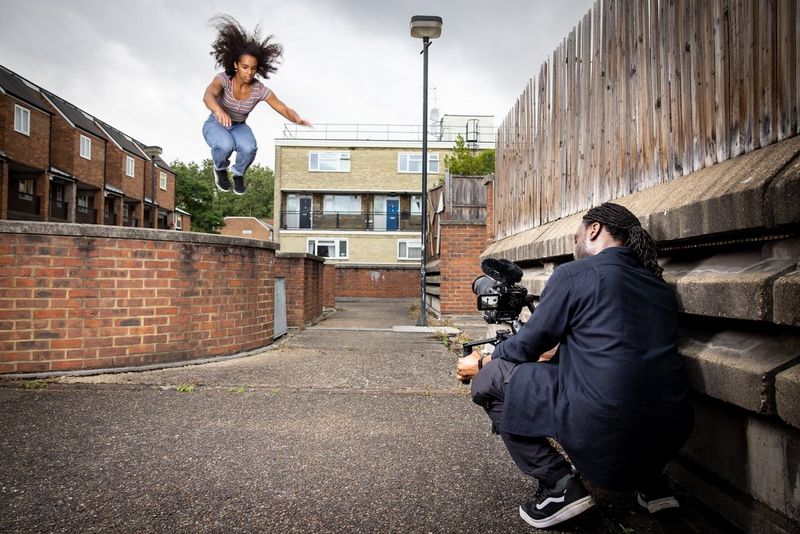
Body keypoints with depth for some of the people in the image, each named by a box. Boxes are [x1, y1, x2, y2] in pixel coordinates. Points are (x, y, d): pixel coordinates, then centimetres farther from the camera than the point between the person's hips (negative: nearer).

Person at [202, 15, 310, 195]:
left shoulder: (260, 89, -21)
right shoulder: (223, 78, -28)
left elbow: (286, 110, -24)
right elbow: (208, 97, -48)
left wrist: (299, 120, -48)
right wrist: (219, 110, -72)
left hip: (239, 128, 2)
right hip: (215, 126, -2)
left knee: (249, 149, -35)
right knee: (226, 146, -39)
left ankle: (238, 174, 0)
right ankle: (220, 169, -1)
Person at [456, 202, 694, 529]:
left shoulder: (575, 273, -4)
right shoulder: (660, 287, 15)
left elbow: (526, 346, 2)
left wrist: (481, 363, 20)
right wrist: (561, 356, 36)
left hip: (603, 434, -7)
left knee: (489, 380, 5)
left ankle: (559, 485, 3)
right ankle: (649, 482, 24)